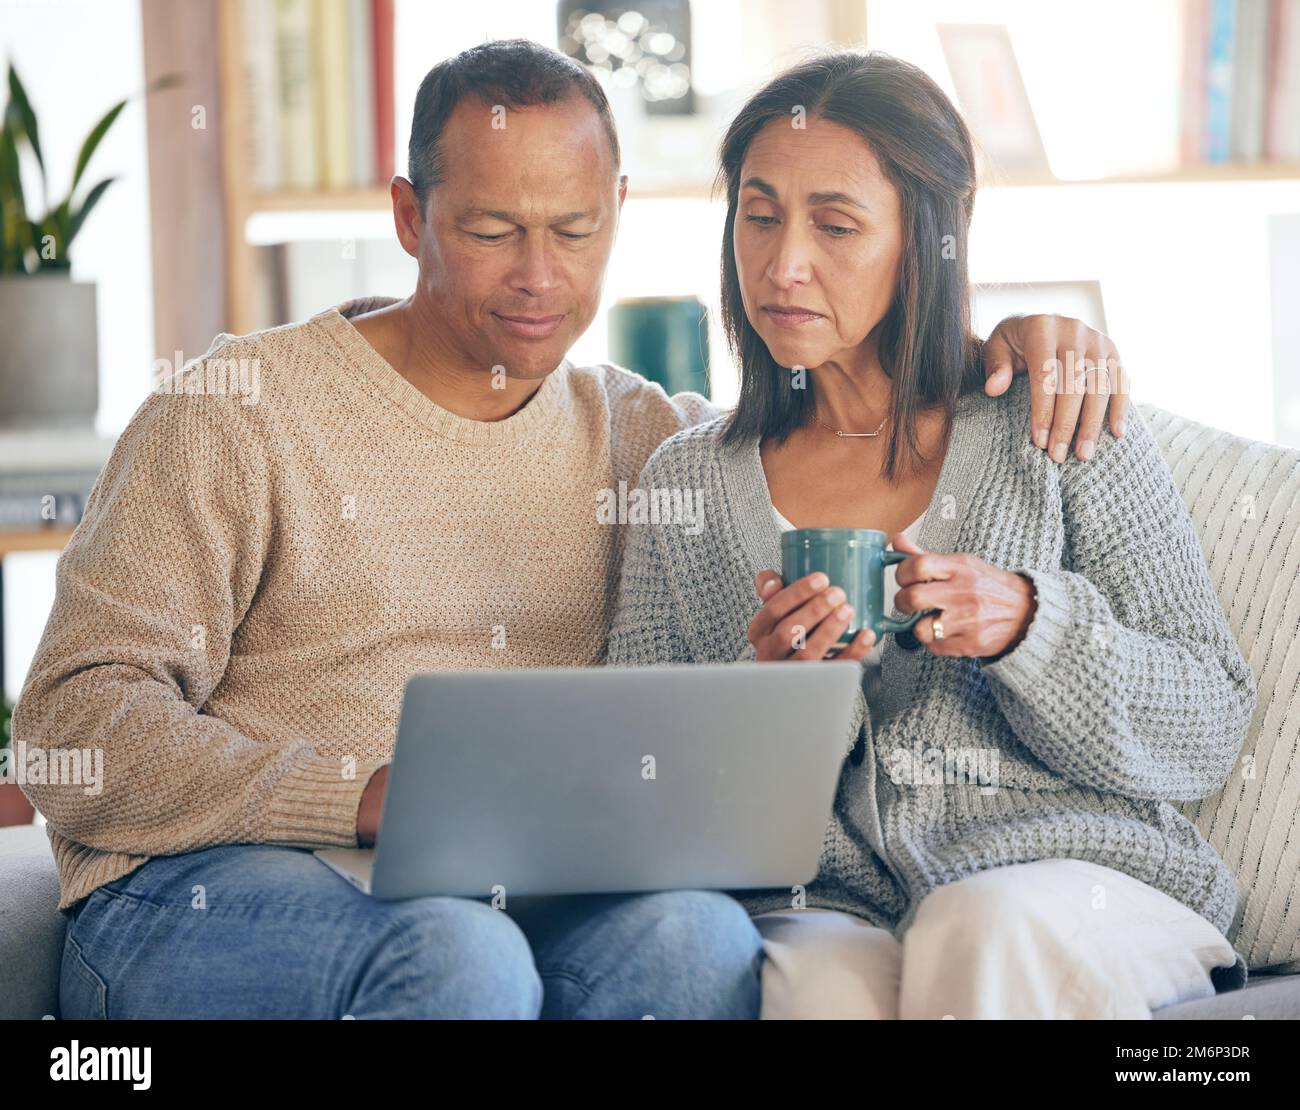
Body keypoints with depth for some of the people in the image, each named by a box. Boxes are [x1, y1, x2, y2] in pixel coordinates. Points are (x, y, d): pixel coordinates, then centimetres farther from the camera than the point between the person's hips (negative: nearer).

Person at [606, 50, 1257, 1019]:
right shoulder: (684, 483, 12)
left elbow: (1207, 736, 5)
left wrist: (1030, 626, -13)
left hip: (1069, 874, 0)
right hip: (815, 907, 1)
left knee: (991, 935, -35)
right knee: (825, 990, -34)